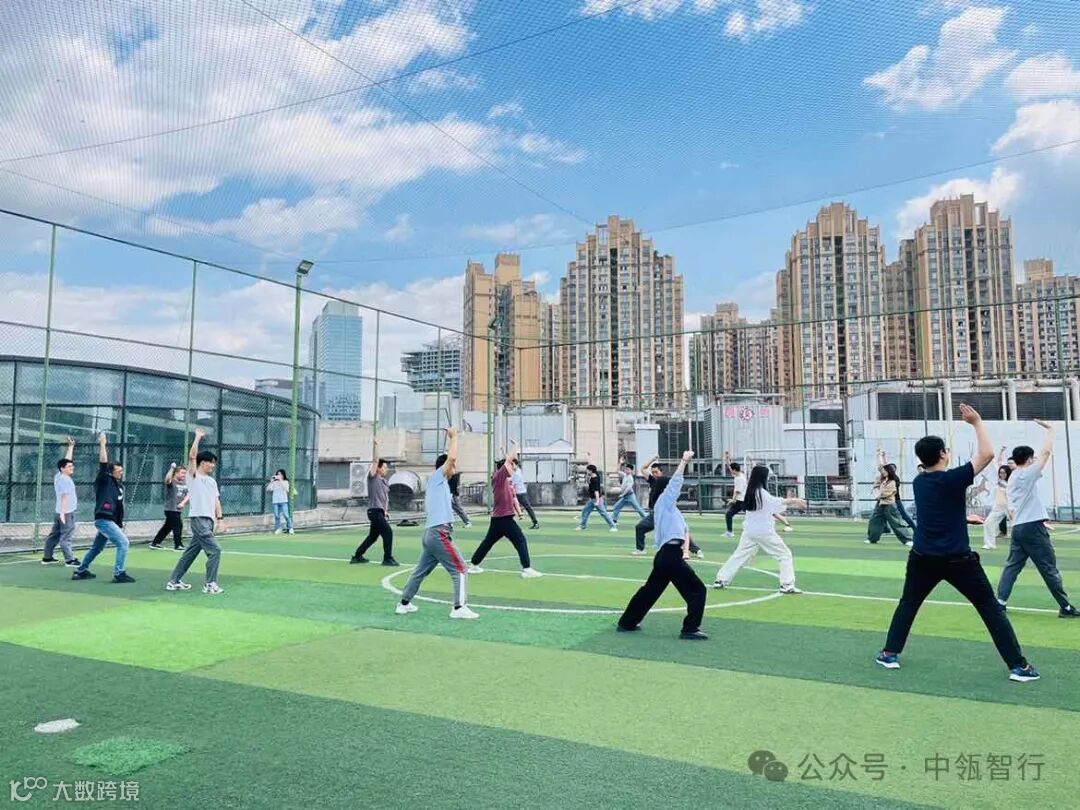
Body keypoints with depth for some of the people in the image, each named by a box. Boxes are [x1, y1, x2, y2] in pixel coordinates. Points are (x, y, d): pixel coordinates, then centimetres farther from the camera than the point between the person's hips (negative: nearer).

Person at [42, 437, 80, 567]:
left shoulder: (59, 475, 10)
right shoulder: (64, 480, -15)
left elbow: (66, 460, 21)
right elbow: (65, 497, -22)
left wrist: (71, 446, 23)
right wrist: (63, 513, -26)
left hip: (61, 512, 10)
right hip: (66, 512, -10)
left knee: (55, 534, 14)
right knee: (66, 537, -8)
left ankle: (47, 557, 21)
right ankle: (70, 559, -6)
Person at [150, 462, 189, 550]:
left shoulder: (185, 484, 10)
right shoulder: (171, 482, -9)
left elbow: (188, 495, 5)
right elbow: (167, 479, -32)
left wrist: (183, 503, -12)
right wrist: (172, 468, -40)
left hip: (178, 509, 7)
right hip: (170, 509, -7)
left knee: (167, 527, 15)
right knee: (178, 525, -10)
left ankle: (154, 543, 27)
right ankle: (178, 545, -1)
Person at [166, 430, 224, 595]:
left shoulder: (212, 481, 19)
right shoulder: (194, 476, -2)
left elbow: (216, 500, 16)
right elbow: (192, 456, -15)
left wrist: (219, 518, 6)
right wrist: (198, 436, -10)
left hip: (208, 520, 8)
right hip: (198, 519, -8)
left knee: (190, 552, 14)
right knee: (214, 550, -13)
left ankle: (174, 581, 24)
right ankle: (210, 584, -7)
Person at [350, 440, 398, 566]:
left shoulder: (385, 482, 15)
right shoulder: (372, 478, -6)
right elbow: (375, 461, -15)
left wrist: (386, 511, 10)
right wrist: (375, 445, -22)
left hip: (380, 512, 8)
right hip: (374, 511, -8)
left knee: (373, 536, 16)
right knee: (388, 532, -14)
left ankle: (357, 556, 27)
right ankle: (388, 558, -8)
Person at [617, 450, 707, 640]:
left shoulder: (672, 509, 22)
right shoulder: (663, 503, -4)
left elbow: (685, 529, 19)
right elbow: (675, 482, -15)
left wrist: (685, 551, 4)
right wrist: (684, 460, -13)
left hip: (665, 556, 9)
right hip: (671, 556, -9)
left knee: (650, 590, 18)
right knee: (697, 590, -2)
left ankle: (627, 623, 26)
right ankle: (690, 629, 0)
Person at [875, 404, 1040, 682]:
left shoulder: (918, 482, 5)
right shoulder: (953, 479, -14)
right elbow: (987, 454, -12)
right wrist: (977, 422, -3)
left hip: (923, 558, 4)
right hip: (958, 559, -4)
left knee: (908, 604, 18)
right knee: (990, 608, 8)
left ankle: (890, 654, 16)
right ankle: (1018, 665, 8)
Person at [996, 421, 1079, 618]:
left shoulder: (1012, 478, 15)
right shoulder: (1028, 474, -9)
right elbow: (1047, 451, -8)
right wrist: (1050, 429, 3)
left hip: (1017, 528, 7)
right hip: (1033, 527, -7)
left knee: (1012, 566, 8)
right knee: (1049, 568, -1)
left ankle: (1000, 601, 3)